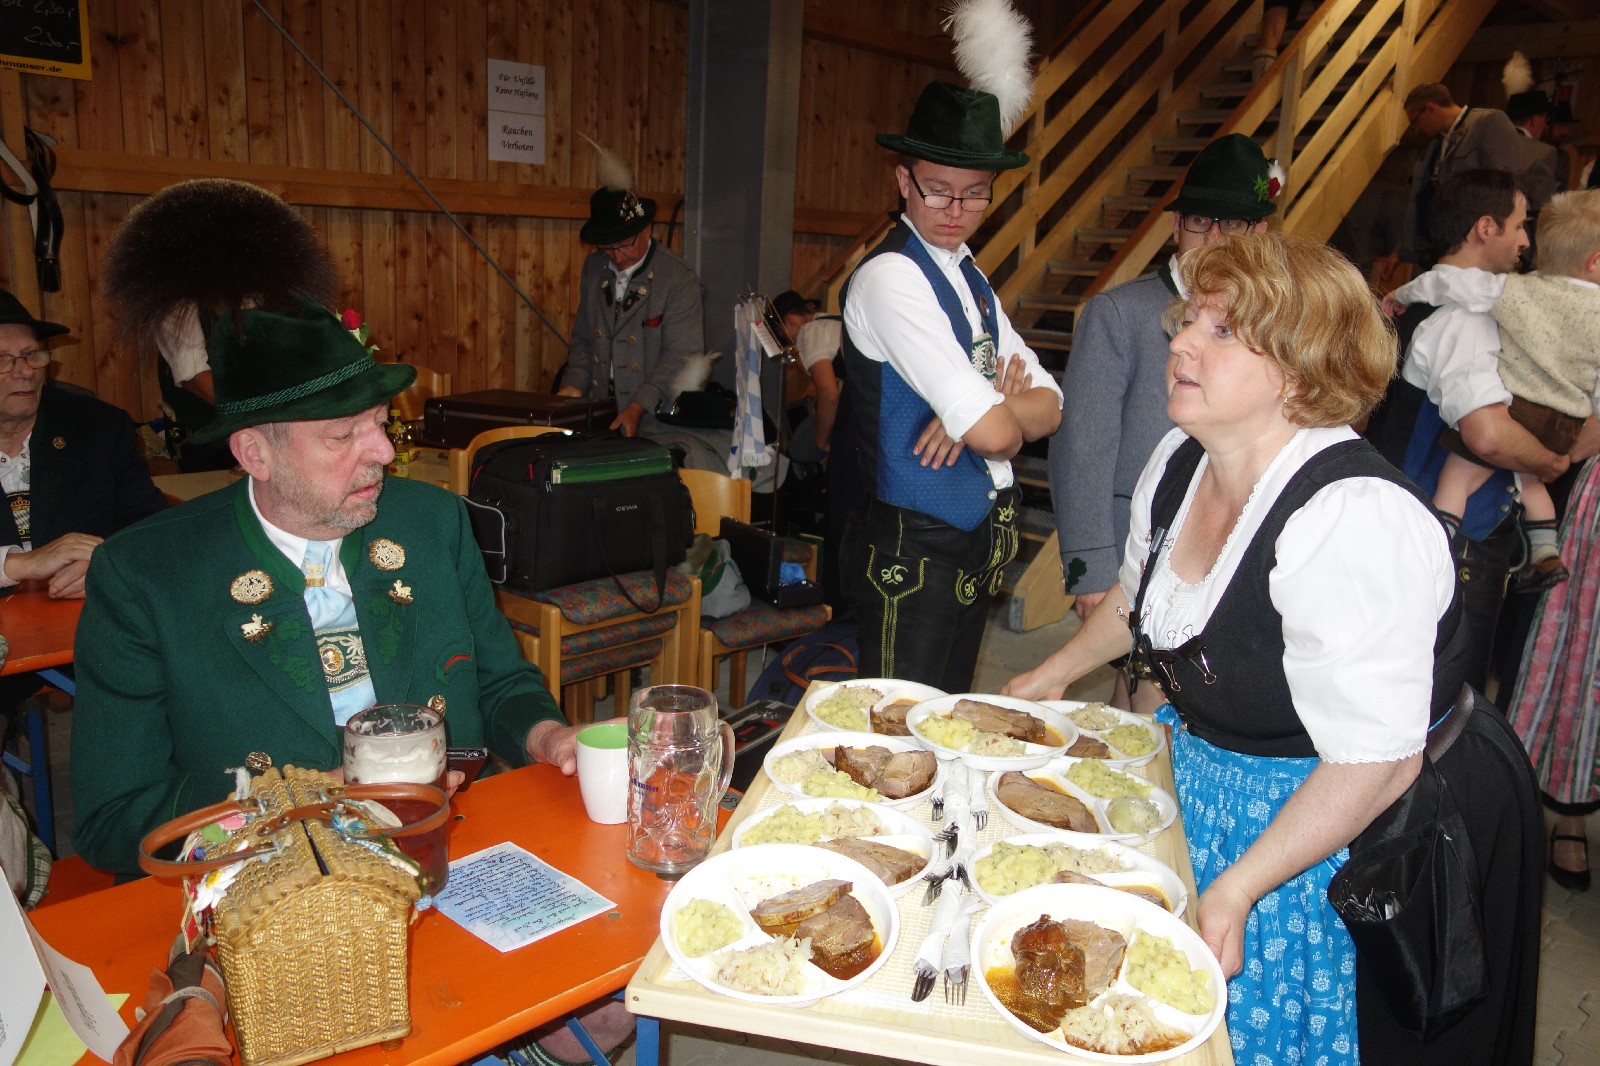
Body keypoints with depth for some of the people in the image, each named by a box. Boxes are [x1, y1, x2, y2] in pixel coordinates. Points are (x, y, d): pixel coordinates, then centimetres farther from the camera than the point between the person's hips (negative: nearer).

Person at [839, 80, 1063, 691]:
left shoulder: (970, 279, 12)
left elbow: (1049, 408, 5)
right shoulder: (890, 276, -17)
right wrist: (994, 413, 1)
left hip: (977, 539, 9)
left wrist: (983, 410, -16)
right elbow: (994, 432, -23)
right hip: (915, 547, -9)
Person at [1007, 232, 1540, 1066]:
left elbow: (1376, 765, -29)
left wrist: (1237, 887, -26)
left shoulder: (1353, 522, -31)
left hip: (1345, 829, -7)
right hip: (1199, 771, 7)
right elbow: (1137, 600, 16)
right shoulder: (1179, 462, -5)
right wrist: (1051, 676, 22)